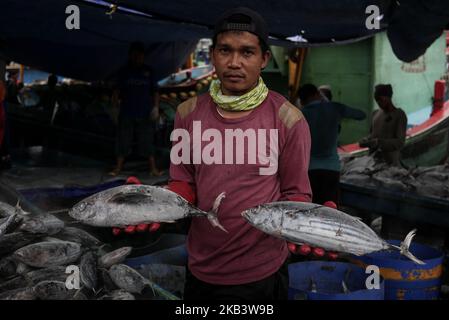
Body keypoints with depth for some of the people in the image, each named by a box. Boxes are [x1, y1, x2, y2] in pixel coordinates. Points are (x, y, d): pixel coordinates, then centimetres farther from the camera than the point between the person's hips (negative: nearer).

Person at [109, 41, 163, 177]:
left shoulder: (148, 71, 8)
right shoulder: (124, 71, 8)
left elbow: (155, 91, 7)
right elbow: (118, 90, 7)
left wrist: (156, 107, -4)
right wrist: (115, 103, -10)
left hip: (145, 114, 0)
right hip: (127, 113, 0)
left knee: (148, 141, 1)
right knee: (123, 141, 3)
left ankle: (153, 168, 4)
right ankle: (118, 167, 10)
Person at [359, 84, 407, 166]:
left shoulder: (399, 115, -4)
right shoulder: (375, 113, 13)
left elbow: (400, 142, -11)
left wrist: (378, 142, -22)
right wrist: (366, 140, 0)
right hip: (374, 159, 5)